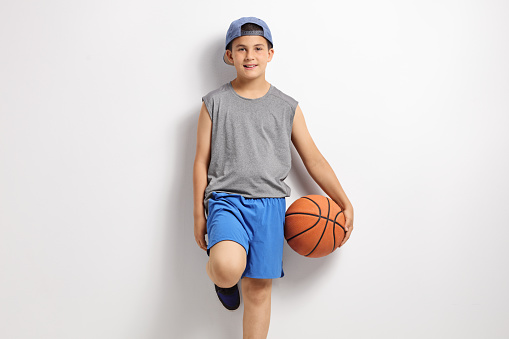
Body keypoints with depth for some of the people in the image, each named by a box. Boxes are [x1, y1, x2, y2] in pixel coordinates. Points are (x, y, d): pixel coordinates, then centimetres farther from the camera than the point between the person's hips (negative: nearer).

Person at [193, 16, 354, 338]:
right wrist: (199, 215, 5)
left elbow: (314, 159, 11)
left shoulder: (287, 107, 10)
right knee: (228, 269, -27)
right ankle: (218, 273, 10)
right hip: (226, 199, -1)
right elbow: (202, 160, 8)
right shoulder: (214, 103, 8)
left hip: (269, 203, 2)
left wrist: (346, 204, 5)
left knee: (259, 287, 1)